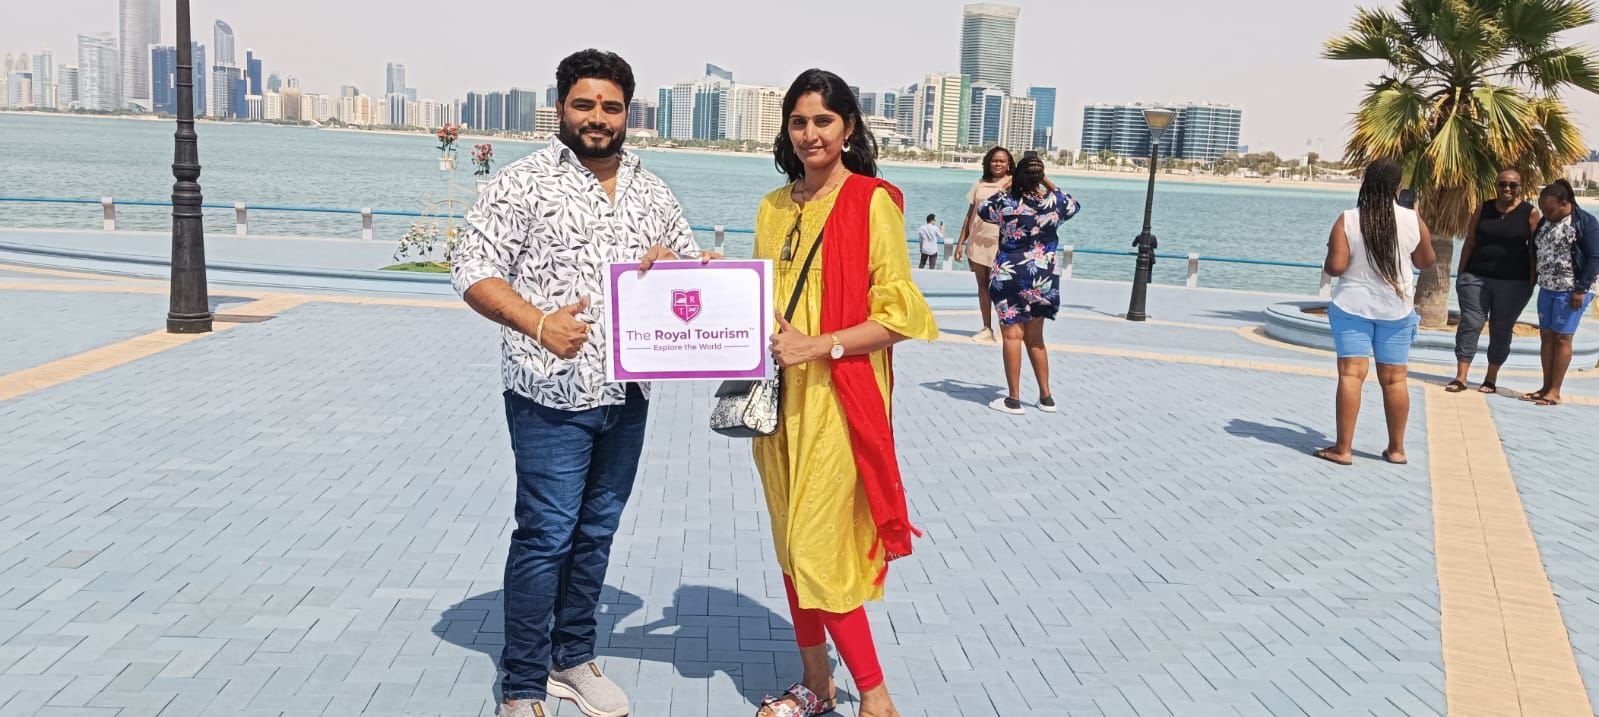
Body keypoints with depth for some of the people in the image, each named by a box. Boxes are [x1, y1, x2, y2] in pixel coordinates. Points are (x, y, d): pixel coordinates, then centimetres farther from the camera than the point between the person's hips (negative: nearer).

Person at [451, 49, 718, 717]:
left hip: (627, 396, 6)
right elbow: (473, 269, -10)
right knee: (546, 536, -2)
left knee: (596, 533, 15)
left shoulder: (652, 192, 11)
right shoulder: (525, 181, -6)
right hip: (554, 394, -5)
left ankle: (574, 657, 32)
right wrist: (539, 324, -25)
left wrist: (673, 263, -7)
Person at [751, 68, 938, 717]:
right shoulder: (774, 207, 12)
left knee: (817, 548, -5)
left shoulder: (872, 201, -7)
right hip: (779, 396, 7)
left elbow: (898, 314, -11)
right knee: (791, 542, 12)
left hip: (837, 398, -6)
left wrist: (819, 345, -20)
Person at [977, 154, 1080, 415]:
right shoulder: (1053, 202, -4)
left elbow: (983, 210, 11)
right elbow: (1073, 205, 20)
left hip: (1010, 276, -3)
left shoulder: (1005, 201, -10)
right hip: (1042, 278, 3)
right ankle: (1046, 397, 19)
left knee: (1012, 335, 1)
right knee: (1035, 338, 14)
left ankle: (1013, 399, 2)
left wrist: (1005, 190, 17)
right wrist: (1049, 184, 20)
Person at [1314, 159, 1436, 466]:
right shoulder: (1412, 220, -4)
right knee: (1395, 379, 9)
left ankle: (1343, 448, -4)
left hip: (1353, 306, -2)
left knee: (1351, 374, -3)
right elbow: (1426, 261, 9)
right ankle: (1396, 449, 19)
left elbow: (1334, 267, -15)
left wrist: (1329, 262, 6)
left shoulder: (1348, 220, -10)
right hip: (1397, 308, 2)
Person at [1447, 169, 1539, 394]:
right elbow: (1470, 242, 7)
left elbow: (1534, 248, 0)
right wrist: (1460, 273, 4)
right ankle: (1460, 377, -3)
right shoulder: (1483, 209, 5)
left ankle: (1491, 378, 18)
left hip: (1513, 282, -1)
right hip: (1476, 277, 2)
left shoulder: (1529, 212, -1)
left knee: (1501, 330, 7)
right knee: (1469, 324, -4)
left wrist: (1532, 281, -3)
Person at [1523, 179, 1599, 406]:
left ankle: (1555, 391, 1)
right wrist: (1536, 280, 14)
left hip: (1571, 290, -7)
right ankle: (1546, 387, 15)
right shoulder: (1546, 222, 10)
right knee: (1546, 335, 7)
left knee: (1562, 338, -4)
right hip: (1547, 287, 7)